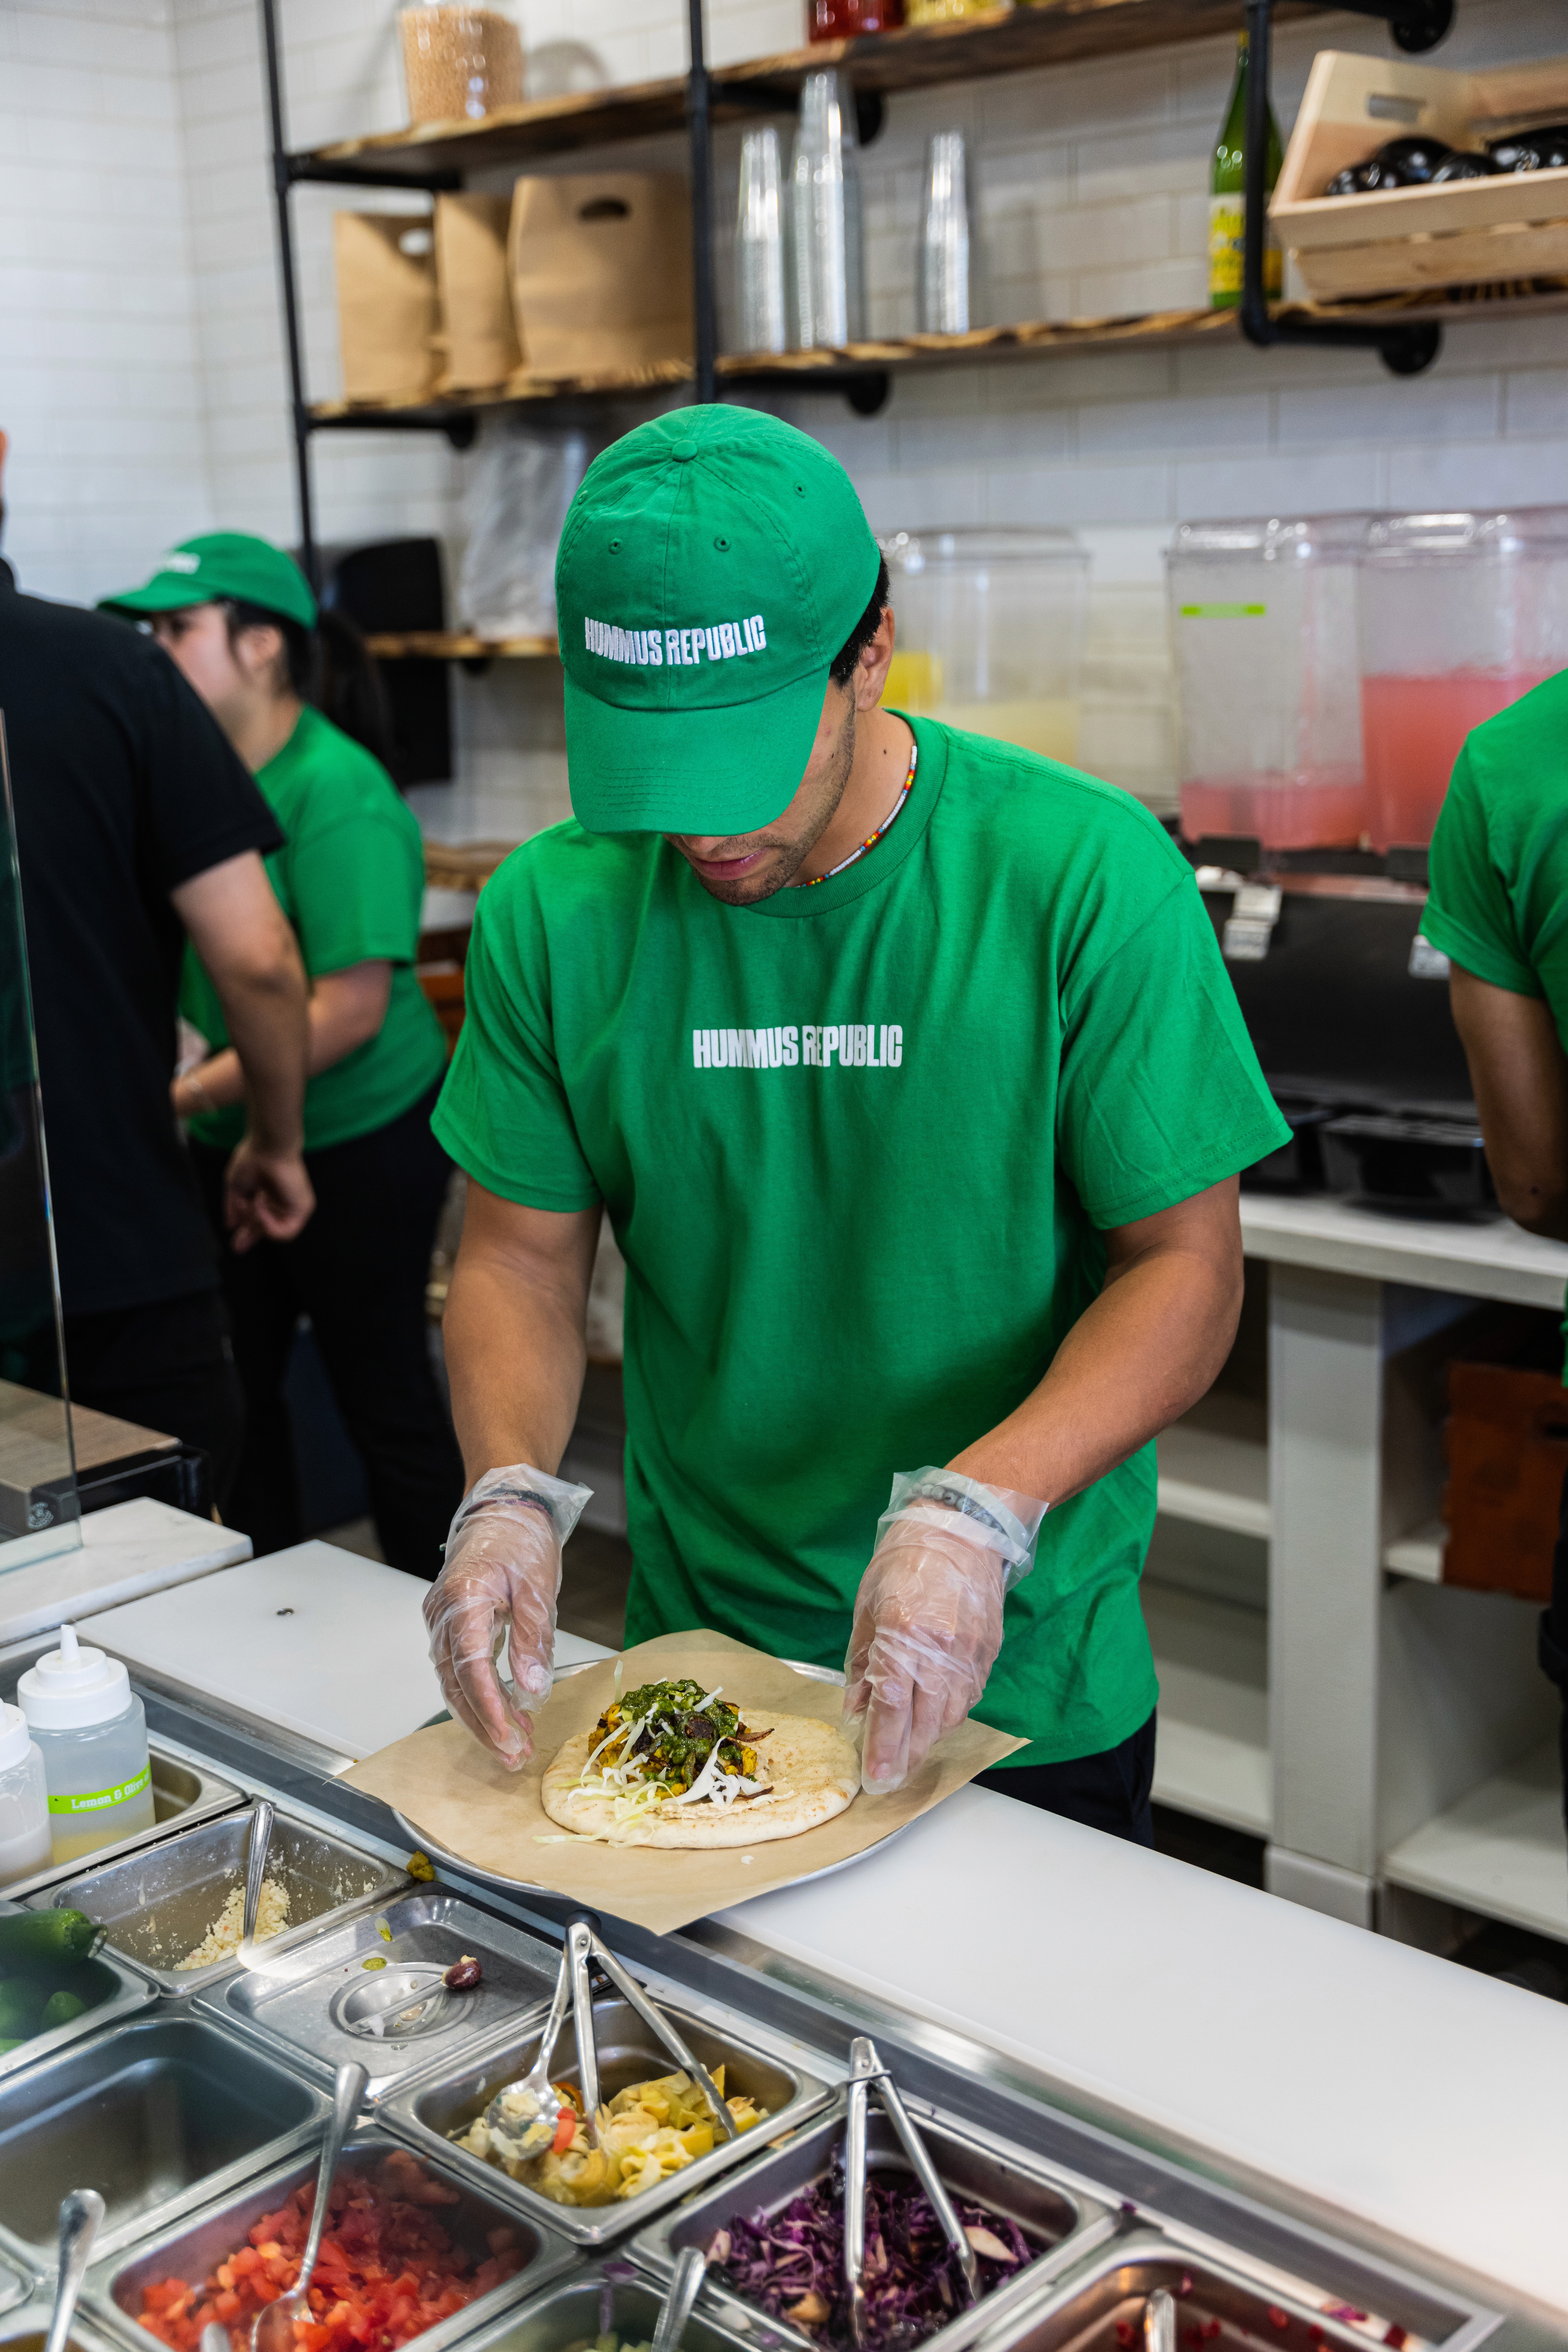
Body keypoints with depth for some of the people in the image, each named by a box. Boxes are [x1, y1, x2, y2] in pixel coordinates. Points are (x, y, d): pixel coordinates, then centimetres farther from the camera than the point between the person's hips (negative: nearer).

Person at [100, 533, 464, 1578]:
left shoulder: (335, 791, -20)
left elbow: (351, 1010, -24)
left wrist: (191, 1093, -23)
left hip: (358, 1139, -7)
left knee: (384, 1389, 5)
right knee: (231, 1384, 13)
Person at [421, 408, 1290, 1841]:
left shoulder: (1086, 875, -17)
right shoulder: (554, 913, -8)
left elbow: (1187, 1266, -15)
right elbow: (524, 1254, 0)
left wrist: (979, 1508, -29)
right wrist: (511, 1487, -19)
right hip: (690, 1656, 3)